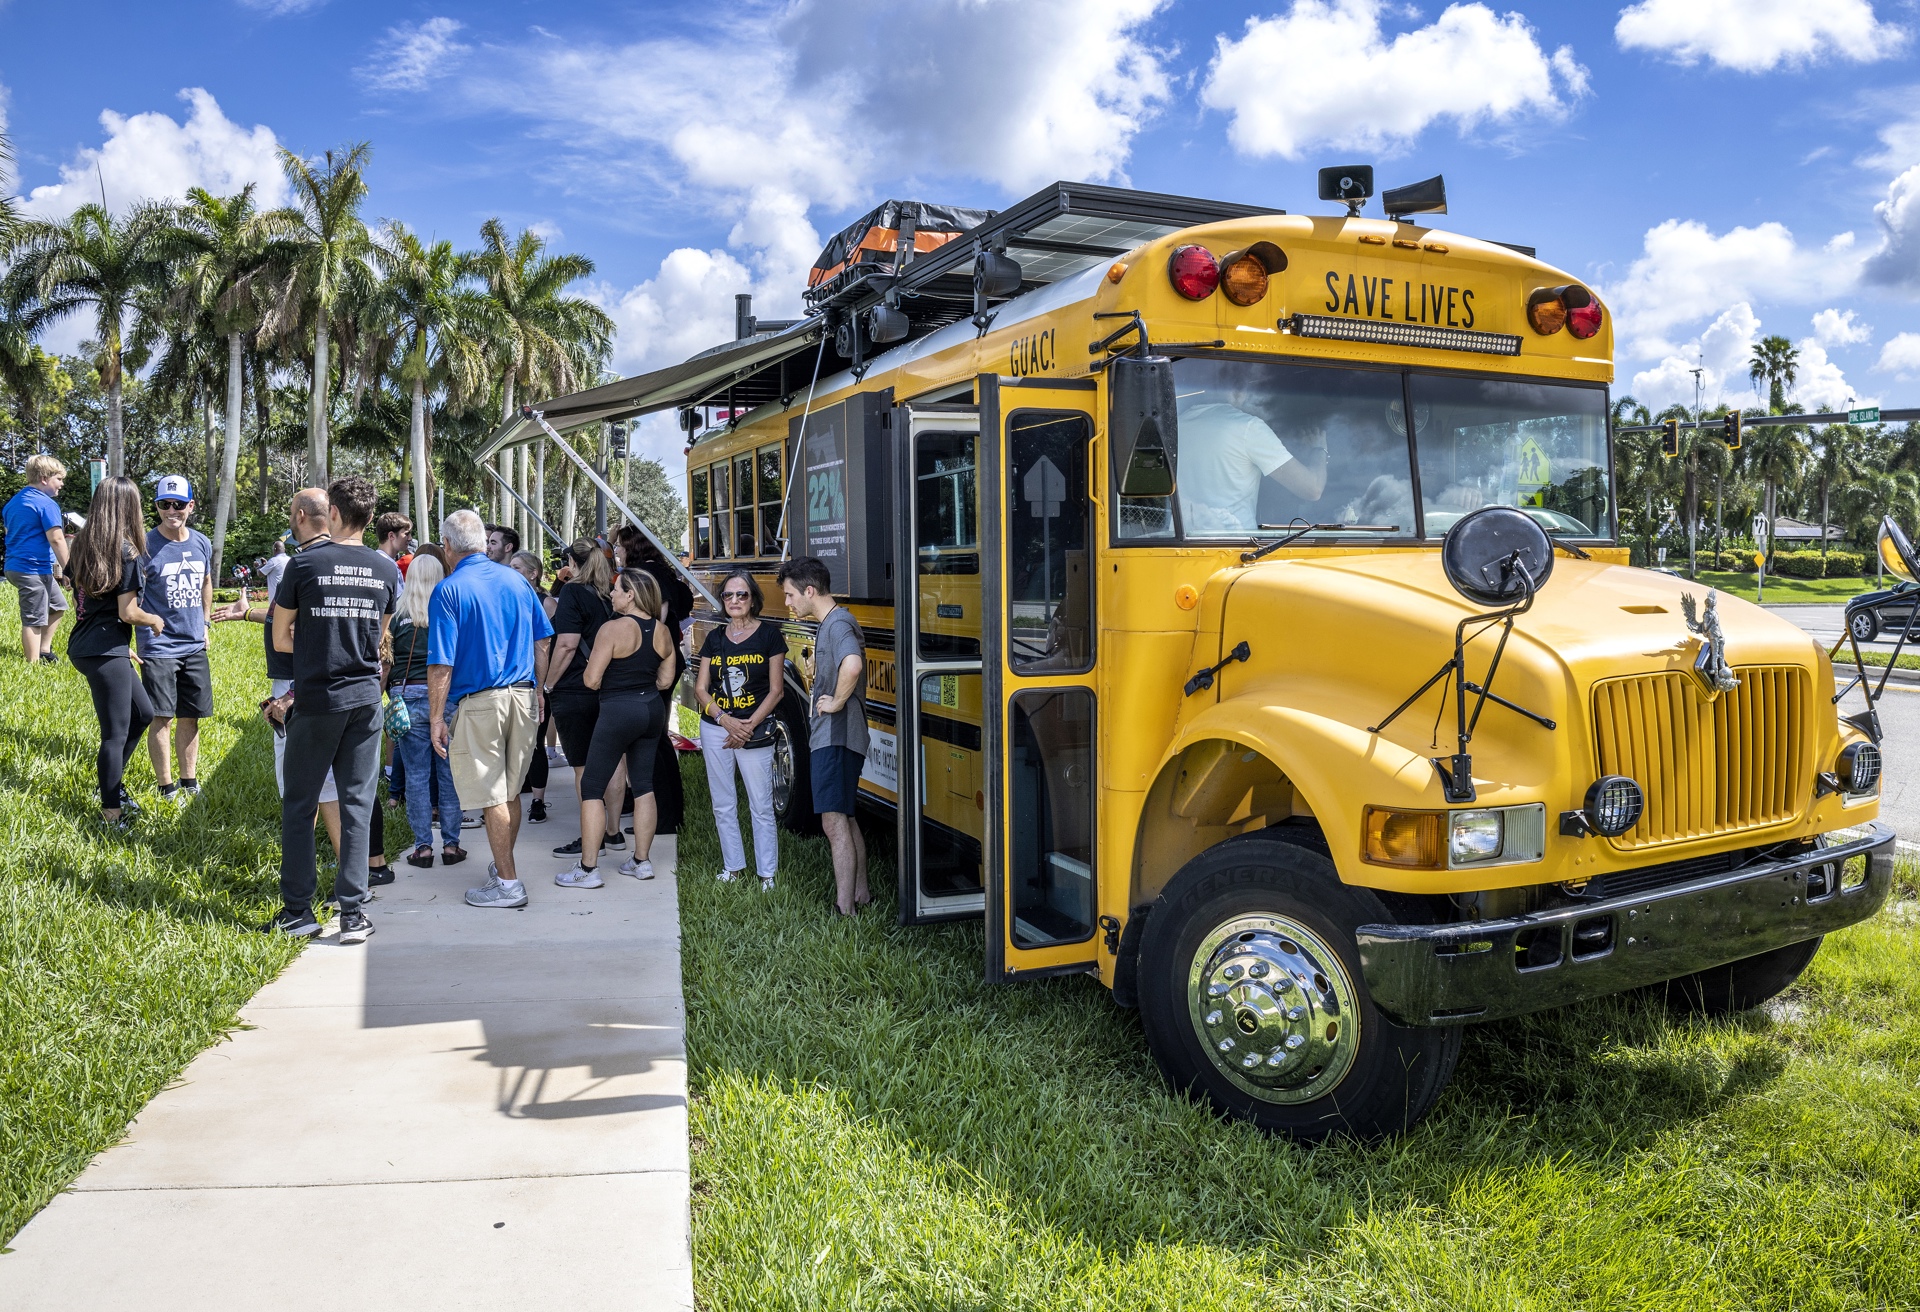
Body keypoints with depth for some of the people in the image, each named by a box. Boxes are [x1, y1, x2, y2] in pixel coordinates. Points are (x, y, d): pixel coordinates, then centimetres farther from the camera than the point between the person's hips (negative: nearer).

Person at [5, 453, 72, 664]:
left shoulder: (14, 501, 15)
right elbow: (56, 539, -20)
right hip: (34, 568, -10)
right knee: (34, 620, -4)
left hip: (15, 566, 10)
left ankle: (44, 652, 25)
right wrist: (69, 570, -14)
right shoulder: (47, 504, -15)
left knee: (57, 605, 23)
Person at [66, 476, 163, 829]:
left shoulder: (83, 544, 7)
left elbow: (79, 591, 13)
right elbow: (128, 612, -18)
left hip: (84, 644, 8)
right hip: (105, 651, -8)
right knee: (116, 733, 3)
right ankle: (112, 812, 12)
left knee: (142, 712, 21)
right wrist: (155, 620, 3)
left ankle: (110, 783, 29)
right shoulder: (128, 551, -16)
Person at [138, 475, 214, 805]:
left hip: (194, 646, 5)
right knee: (162, 719, -1)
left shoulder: (202, 543, 5)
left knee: (190, 716, 12)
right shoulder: (145, 545, -11)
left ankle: (190, 784, 23)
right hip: (158, 648, -5)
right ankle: (166, 789, 10)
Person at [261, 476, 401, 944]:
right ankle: (353, 914, 5)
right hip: (366, 699, 3)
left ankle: (298, 911, 14)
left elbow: (281, 638, 2)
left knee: (299, 806, 9)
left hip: (316, 702, -3)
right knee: (358, 806, 5)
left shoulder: (306, 563, -7)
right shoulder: (387, 569, 3)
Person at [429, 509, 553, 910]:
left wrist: (436, 718, -7)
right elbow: (542, 641, 10)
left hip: (479, 701, -5)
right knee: (511, 791, 16)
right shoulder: (516, 580, 8)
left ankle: (508, 884, 5)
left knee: (493, 797, 1)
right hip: (522, 695, 6)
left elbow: (441, 664, -13)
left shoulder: (448, 591, -8)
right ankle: (502, 867, 29)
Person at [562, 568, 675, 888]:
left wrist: (615, 682, 5)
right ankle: (642, 861, 19)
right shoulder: (662, 630, 4)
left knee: (592, 788, 1)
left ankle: (587, 868, 2)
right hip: (653, 708, 7)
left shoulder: (614, 628, -15)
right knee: (643, 785, 14)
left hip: (618, 711, -7)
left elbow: (591, 680, -15)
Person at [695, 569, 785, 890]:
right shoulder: (714, 638, 7)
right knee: (723, 805, 11)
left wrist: (749, 726, -13)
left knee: (761, 806, -1)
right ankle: (733, 866, 24)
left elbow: (775, 691, -4)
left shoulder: (769, 635, -3)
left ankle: (767, 873, 8)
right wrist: (726, 721, -11)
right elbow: (700, 689, 5)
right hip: (715, 729, 4)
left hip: (756, 730, -4)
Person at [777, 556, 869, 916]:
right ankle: (860, 894, 29)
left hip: (835, 738, -11)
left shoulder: (838, 623, -16)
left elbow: (852, 664, -37)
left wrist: (836, 703, -24)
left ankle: (844, 912, -7)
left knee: (834, 823, -9)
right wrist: (819, 690, 12)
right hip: (831, 737, 11)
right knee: (845, 819, 18)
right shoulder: (830, 624, 17)